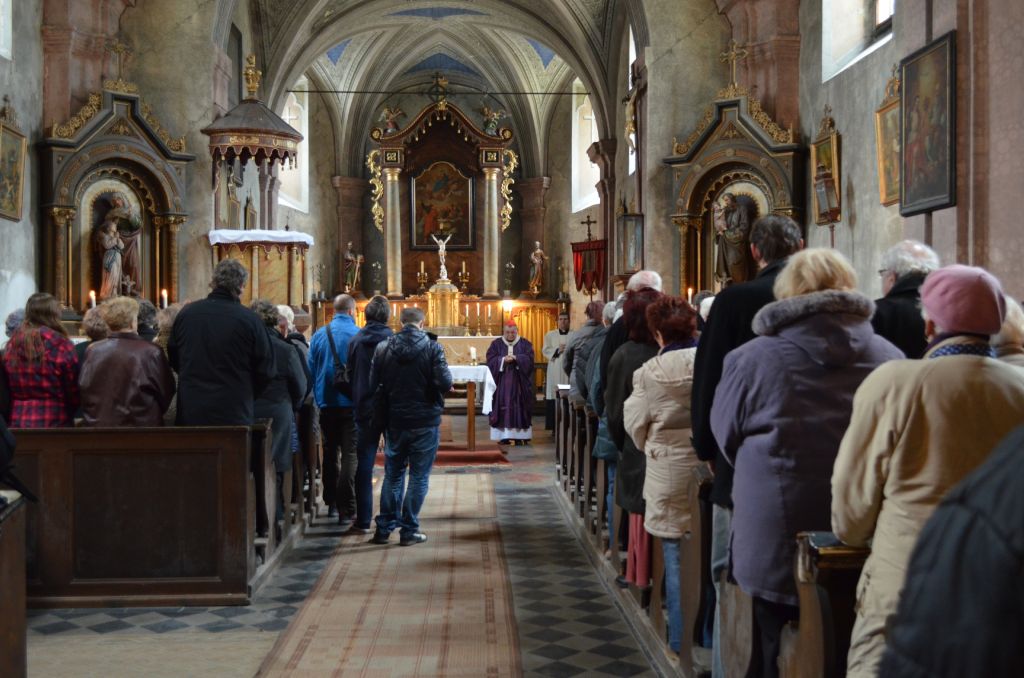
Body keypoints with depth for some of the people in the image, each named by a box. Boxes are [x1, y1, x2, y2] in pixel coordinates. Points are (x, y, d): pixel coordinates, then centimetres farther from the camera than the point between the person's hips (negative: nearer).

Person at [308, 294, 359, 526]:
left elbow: (311, 369, 5)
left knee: (330, 453, 18)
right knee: (350, 455, -4)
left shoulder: (320, 335, 2)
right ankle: (346, 511, -9)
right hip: (352, 403, -4)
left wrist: (318, 398, 14)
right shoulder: (358, 335, -8)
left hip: (326, 404, 4)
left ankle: (332, 503, 27)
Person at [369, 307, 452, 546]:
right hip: (425, 421, -3)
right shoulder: (432, 348, -11)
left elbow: (372, 384, -2)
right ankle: (409, 530, 7)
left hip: (394, 420, 3)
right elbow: (445, 383, -18)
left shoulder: (383, 348, -2)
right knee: (419, 476, 6)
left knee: (393, 474, 16)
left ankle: (384, 528, 18)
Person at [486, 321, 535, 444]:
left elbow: (529, 359, -5)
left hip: (519, 382, 0)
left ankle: (520, 436, -2)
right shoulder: (496, 344, 8)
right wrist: (503, 360, -17)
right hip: (502, 382, 0)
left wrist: (516, 358, -20)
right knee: (503, 406, -4)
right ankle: (504, 436, -2)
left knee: (519, 406, -3)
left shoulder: (525, 344, 7)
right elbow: (491, 360, -2)